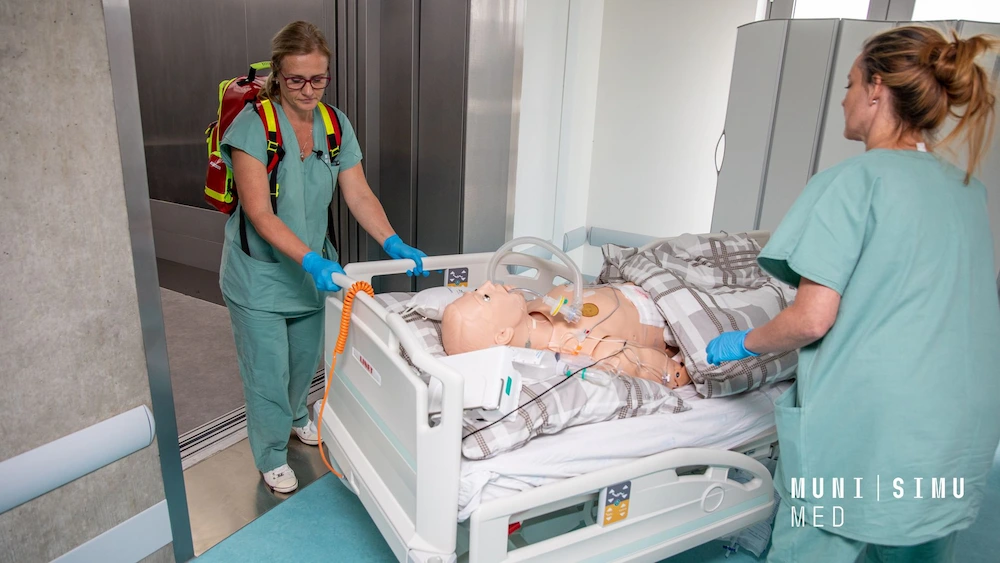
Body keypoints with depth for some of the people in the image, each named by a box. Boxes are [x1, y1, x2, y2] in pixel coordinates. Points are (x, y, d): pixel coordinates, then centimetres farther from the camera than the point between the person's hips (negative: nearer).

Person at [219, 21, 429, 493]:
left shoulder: (336, 125, -3)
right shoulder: (253, 125, -20)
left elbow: (359, 196, -7)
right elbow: (259, 213, -26)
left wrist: (393, 243, -23)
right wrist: (309, 260, -37)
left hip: (312, 268, 5)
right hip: (259, 273, -5)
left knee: (305, 359, 23)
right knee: (268, 371, 7)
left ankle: (295, 416, 53)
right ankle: (272, 456, 30)